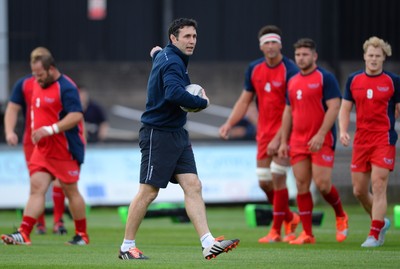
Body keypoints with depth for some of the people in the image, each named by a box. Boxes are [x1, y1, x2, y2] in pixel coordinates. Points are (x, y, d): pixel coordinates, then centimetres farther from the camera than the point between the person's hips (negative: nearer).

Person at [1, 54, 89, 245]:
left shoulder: (66, 88, -15)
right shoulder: (38, 85, 12)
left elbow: (76, 116, -24)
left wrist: (50, 130, -28)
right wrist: (37, 131, 15)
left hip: (64, 150, -7)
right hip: (42, 149, 7)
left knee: (71, 191, 3)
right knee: (36, 188, -4)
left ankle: (82, 235, 16)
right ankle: (23, 234, -13)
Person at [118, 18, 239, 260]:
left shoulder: (165, 56, 14)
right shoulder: (172, 63, -17)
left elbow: (158, 54, 39)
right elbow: (174, 94, -34)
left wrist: (156, 52, 58)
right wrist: (203, 102, -23)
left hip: (176, 134, 10)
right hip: (158, 134, -10)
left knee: (193, 186, -2)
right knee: (148, 192, -3)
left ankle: (208, 244, -10)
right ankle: (127, 247, 7)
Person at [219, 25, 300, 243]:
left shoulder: (289, 70, -14)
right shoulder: (254, 69, 5)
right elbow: (245, 100, 14)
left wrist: (278, 138, -22)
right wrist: (229, 124, 2)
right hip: (263, 133, 6)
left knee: (277, 178, -9)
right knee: (264, 182, 5)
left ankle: (276, 230, 0)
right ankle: (290, 218, 27)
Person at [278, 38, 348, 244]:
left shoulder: (325, 78, -6)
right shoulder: (293, 82, 14)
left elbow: (334, 107, -13)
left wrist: (320, 135, -21)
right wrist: (283, 142, 13)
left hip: (322, 140, -6)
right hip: (298, 142, 6)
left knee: (322, 184, -13)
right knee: (302, 186, 1)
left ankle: (341, 216, 15)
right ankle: (307, 234, 5)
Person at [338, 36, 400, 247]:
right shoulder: (354, 80, 7)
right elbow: (345, 109, 10)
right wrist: (343, 131, -4)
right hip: (361, 140, 4)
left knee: (378, 187, -12)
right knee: (359, 191, 7)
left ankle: (374, 234, -9)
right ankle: (380, 222, 31)